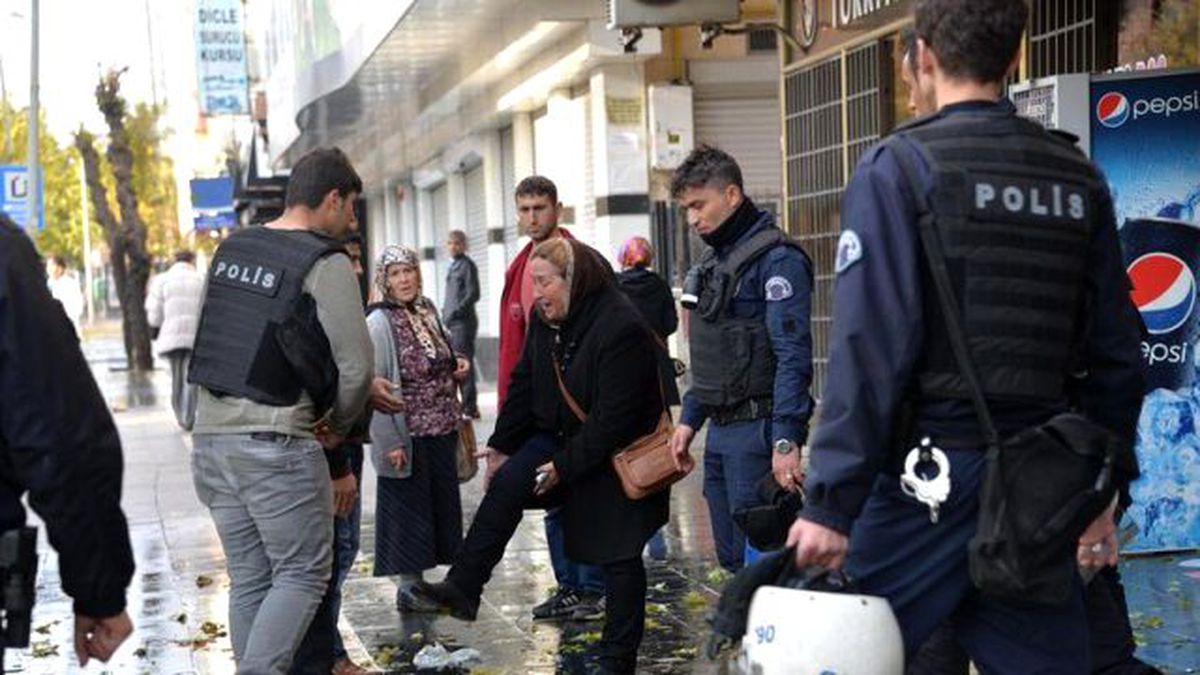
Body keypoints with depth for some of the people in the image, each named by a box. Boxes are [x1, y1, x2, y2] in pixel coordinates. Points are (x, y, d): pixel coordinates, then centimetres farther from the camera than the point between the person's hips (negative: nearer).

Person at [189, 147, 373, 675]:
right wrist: (338, 427, 6)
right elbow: (356, 366, -13)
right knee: (303, 574, 2)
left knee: (249, 579, 13)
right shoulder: (326, 264, -9)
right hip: (277, 442, -7)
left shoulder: (231, 248, 11)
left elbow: (230, 342, 14)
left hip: (211, 435, 7)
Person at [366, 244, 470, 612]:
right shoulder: (379, 323, -12)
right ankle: (409, 587, 12)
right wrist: (390, 441, -19)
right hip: (408, 435, -7)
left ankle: (421, 580, 22)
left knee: (442, 506, 11)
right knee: (409, 509, 1)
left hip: (441, 432, 7)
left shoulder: (429, 312, 9)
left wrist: (458, 367, 3)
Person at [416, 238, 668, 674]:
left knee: (619, 557, 0)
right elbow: (524, 385, 8)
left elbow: (614, 418, -27)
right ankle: (463, 587, -12)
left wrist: (564, 466, -21)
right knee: (505, 485, -14)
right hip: (561, 438, 7)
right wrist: (502, 447, 7)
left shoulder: (621, 329, -27)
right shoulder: (546, 320, -2)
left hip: (617, 458, -7)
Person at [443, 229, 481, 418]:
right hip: (453, 322, 9)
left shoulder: (467, 265, -7)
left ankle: (470, 406, -7)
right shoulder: (453, 265, 19)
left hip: (463, 321, -9)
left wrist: (456, 311, -17)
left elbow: (473, 294, -14)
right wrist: (446, 311, 14)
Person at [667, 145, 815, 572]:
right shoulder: (715, 261, 16)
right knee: (732, 558, 13)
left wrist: (786, 440, -25)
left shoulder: (777, 260, -13)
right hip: (720, 432, 9)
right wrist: (689, 419, 18)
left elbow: (793, 356, -19)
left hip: (757, 430, -9)